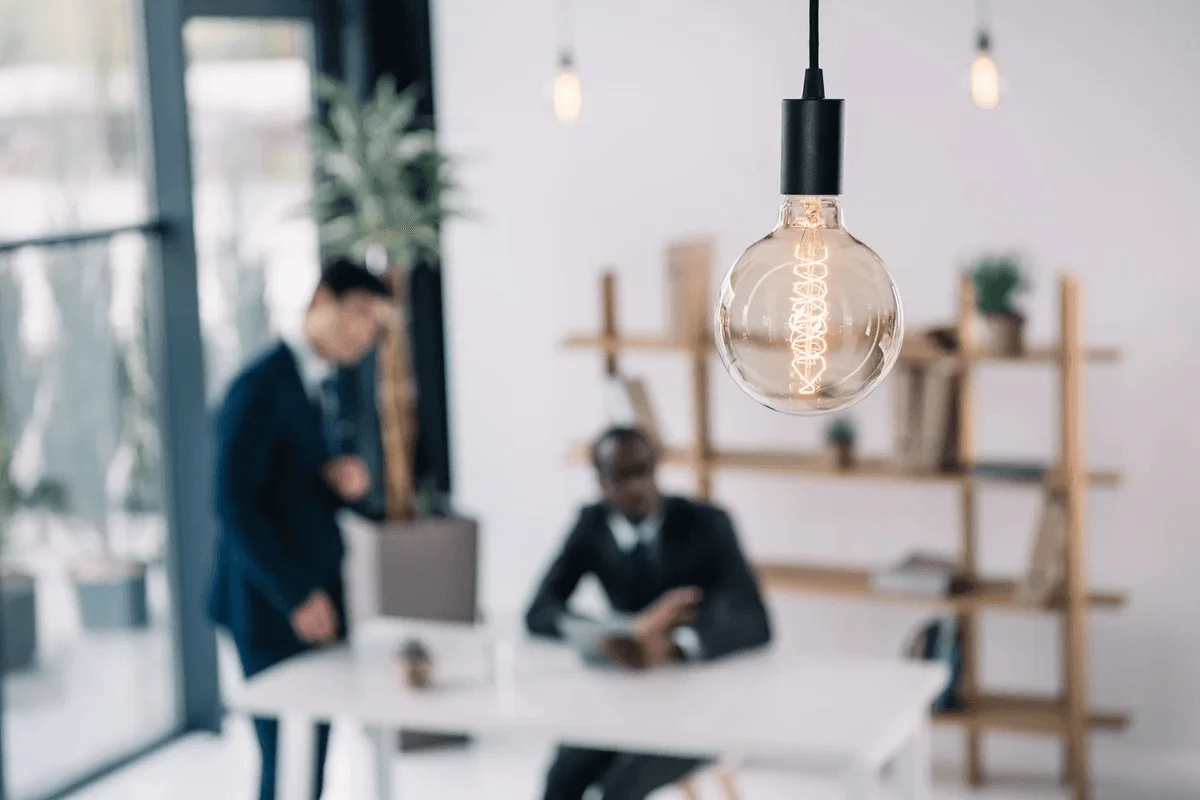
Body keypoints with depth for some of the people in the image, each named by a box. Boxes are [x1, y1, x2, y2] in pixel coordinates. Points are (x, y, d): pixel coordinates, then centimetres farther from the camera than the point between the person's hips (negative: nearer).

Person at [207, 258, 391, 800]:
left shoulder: (314, 385, 13)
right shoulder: (261, 388, -15)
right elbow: (235, 505, -21)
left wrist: (338, 482, -5)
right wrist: (296, 596, -21)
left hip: (312, 600, 9)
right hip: (270, 610, -9)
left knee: (310, 756, 12)